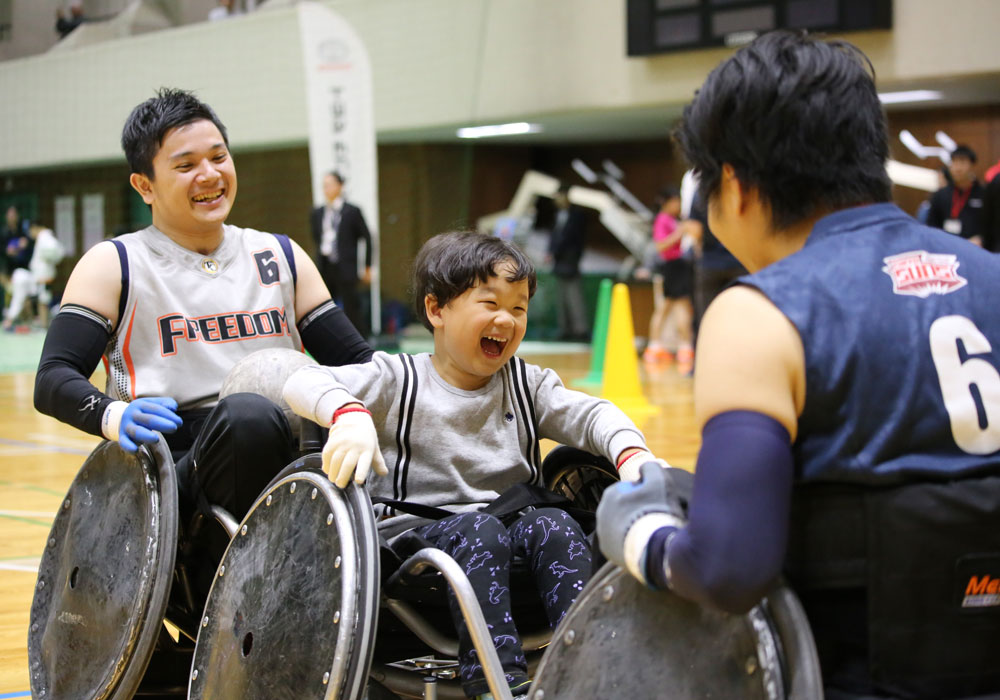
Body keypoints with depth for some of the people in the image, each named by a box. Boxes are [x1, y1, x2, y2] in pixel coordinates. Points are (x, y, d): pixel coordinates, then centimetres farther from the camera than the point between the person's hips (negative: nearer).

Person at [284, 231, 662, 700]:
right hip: (414, 534, -3)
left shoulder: (527, 385, 14)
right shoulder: (398, 382, 1)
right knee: (480, 531, -33)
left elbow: (589, 415, -1)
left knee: (554, 526, -26)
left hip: (509, 526, 4)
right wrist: (349, 415, -36)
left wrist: (632, 453, -24)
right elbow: (303, 383, -12)